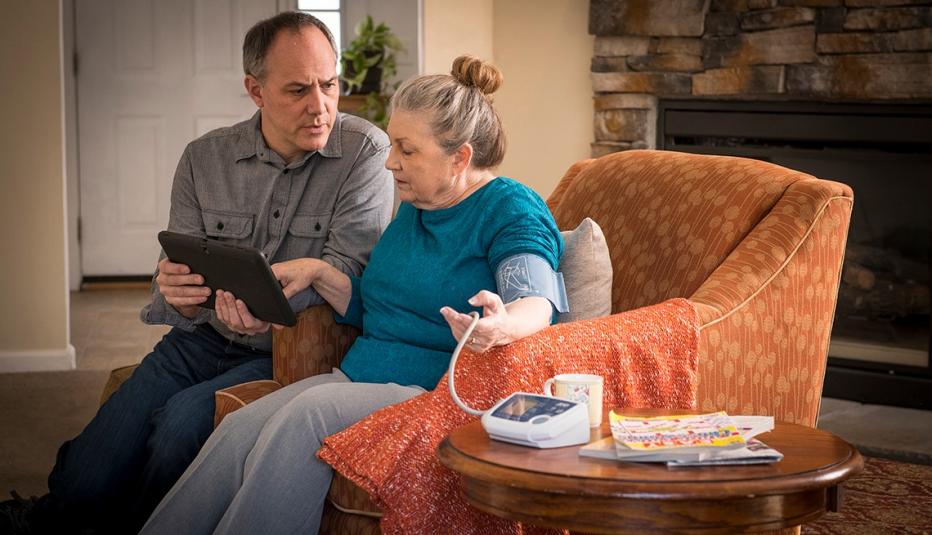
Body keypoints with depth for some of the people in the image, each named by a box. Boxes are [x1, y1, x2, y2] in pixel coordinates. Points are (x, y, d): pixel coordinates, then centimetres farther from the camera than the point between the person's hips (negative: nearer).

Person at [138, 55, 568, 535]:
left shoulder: (511, 208, -6)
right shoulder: (415, 208, 19)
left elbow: (537, 304, -23)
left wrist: (501, 326, -47)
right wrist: (317, 273, 6)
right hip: (361, 378, 7)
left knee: (309, 413, -32)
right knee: (238, 430, -19)